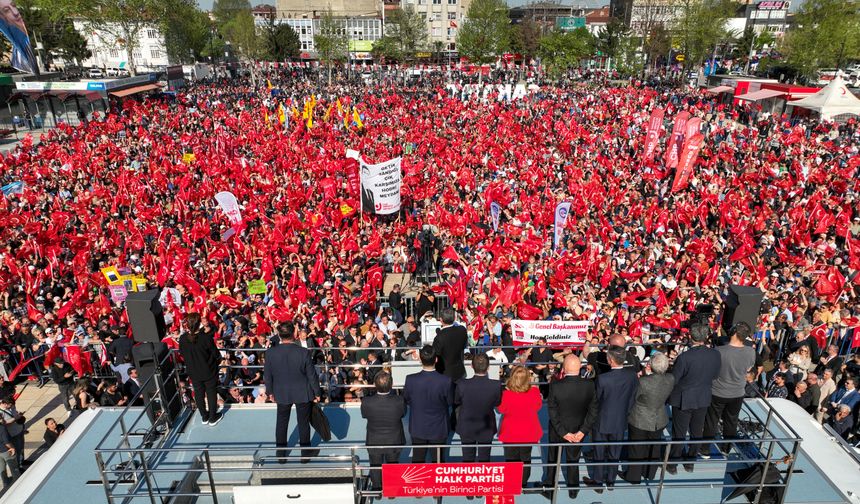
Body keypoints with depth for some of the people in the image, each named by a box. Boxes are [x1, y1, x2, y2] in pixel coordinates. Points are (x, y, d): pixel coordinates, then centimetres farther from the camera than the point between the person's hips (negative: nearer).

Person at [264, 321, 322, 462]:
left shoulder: (270, 353, -15)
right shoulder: (304, 352, -21)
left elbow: (267, 375, -3)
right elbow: (312, 375, -12)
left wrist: (270, 391, 13)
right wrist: (317, 392, 2)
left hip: (281, 394, 2)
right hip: (303, 393, -1)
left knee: (281, 423, 19)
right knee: (303, 423, 15)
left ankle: (281, 455, 30)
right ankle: (305, 455, 27)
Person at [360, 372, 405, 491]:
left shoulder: (366, 402, -32)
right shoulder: (399, 401, -31)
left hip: (374, 442, 0)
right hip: (394, 441, 0)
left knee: (375, 466, 27)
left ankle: (377, 490, 46)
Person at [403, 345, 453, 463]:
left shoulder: (410, 380, -22)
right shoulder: (446, 381, -25)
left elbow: (406, 400, -5)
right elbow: (450, 402, -8)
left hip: (417, 428, 1)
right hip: (438, 429, -1)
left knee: (417, 460, 20)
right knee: (437, 460, 19)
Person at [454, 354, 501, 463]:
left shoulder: (462, 385, -28)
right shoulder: (496, 385, -26)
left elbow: (456, 402, -9)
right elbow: (498, 402, -8)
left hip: (466, 429, 0)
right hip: (486, 429, 0)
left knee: (467, 459, 19)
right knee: (484, 459, 20)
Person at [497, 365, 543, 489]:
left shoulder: (506, 394, -28)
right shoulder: (534, 392, -23)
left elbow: (501, 409, -8)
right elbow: (538, 406, -1)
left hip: (510, 433, -2)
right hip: (529, 433, 2)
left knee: (511, 459, 17)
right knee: (525, 459, 22)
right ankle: (523, 484, 35)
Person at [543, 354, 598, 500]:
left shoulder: (555, 386, -27)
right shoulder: (589, 385, -20)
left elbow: (552, 412, -21)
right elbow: (593, 411, -14)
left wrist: (563, 433, -12)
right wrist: (582, 431, -9)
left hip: (557, 431, -2)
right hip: (578, 430, 2)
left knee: (553, 460, 21)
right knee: (573, 460, 25)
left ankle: (549, 491, 37)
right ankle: (573, 490, 43)